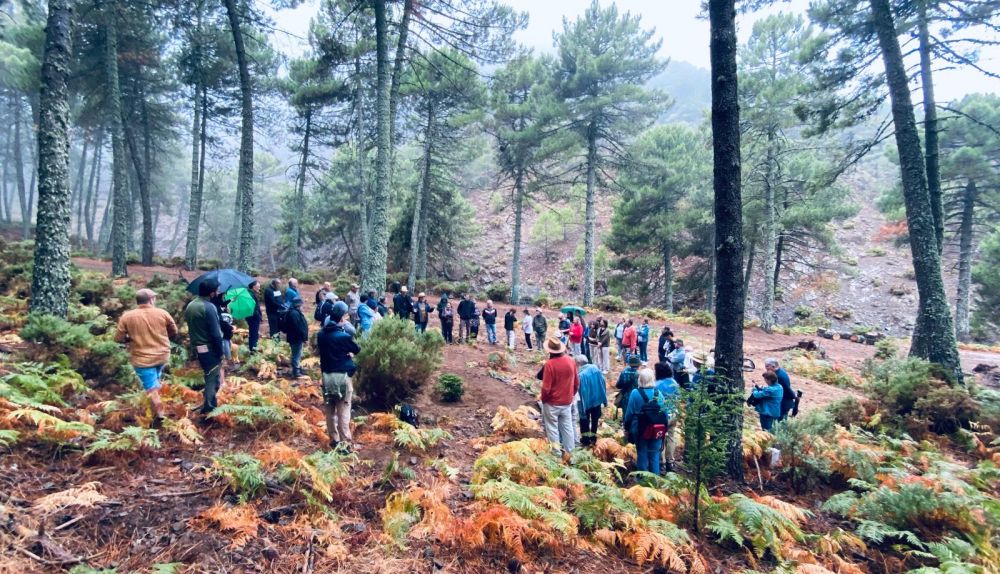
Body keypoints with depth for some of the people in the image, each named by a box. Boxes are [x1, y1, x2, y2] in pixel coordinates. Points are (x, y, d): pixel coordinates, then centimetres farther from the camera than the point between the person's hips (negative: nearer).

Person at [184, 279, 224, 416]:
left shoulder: (190, 306, 7)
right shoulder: (209, 307, -20)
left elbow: (191, 327, 13)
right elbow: (215, 334, -21)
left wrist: (194, 345, 20)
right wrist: (220, 352, -12)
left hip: (196, 347, 8)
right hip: (209, 349, -8)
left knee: (210, 376, 22)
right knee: (212, 378, 4)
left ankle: (210, 402, 31)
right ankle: (209, 408, 11)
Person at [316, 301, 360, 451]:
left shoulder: (321, 335, 1)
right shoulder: (344, 336, -16)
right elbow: (357, 350, -1)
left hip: (326, 375, 6)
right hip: (342, 376, -5)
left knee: (329, 411, 15)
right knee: (343, 412, 1)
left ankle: (334, 440, 25)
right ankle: (345, 443, 5)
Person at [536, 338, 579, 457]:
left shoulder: (549, 364, -22)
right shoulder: (571, 361, -6)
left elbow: (546, 387, -19)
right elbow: (576, 383, 5)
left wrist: (543, 399, -1)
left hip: (552, 403, -5)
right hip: (567, 402, 5)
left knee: (552, 429, 9)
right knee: (567, 427, 16)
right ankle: (567, 452, 25)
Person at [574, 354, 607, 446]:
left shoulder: (581, 375, -26)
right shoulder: (595, 368, -7)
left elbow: (581, 391, -24)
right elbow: (603, 384, 0)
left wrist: (581, 409, -17)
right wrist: (604, 400, 9)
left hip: (586, 402, -5)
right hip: (597, 400, 5)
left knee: (584, 420, 15)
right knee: (595, 419, 20)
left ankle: (586, 439, 21)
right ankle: (593, 437, 29)